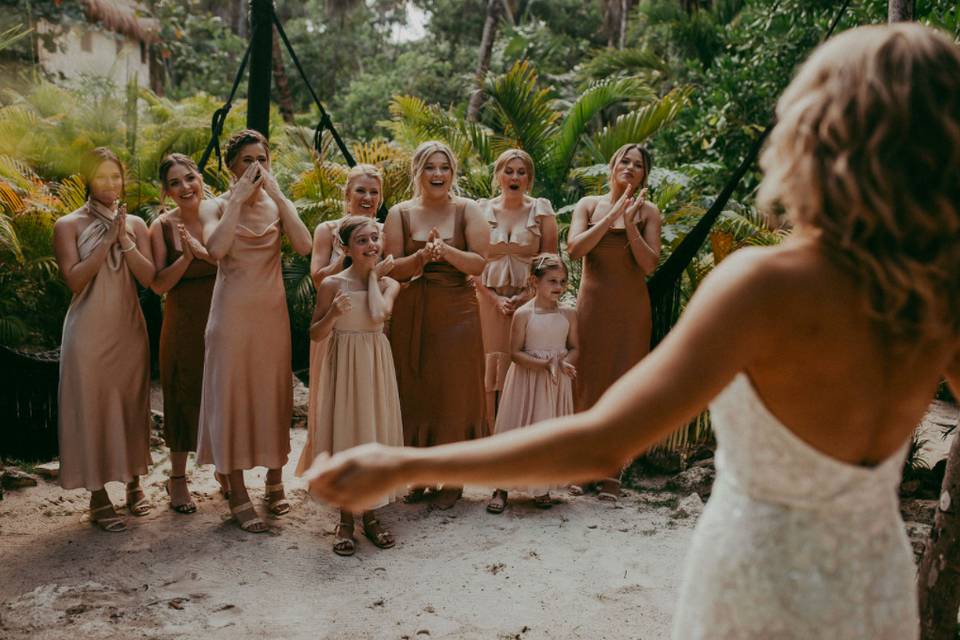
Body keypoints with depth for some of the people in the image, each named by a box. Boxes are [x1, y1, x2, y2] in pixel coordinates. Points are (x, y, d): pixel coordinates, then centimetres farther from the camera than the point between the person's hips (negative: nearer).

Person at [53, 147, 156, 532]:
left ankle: (134, 483, 22)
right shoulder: (69, 225, -2)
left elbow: (149, 278, -1)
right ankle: (98, 496, 8)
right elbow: (74, 279, -13)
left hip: (129, 327, 3)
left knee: (132, 404, 8)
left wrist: (125, 241, -12)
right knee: (92, 407, 0)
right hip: (90, 331, -3)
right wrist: (107, 240, -15)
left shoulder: (135, 224, 7)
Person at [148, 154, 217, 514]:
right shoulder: (163, 227, -5)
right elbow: (158, 284, -9)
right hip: (184, 325, -1)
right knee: (184, 397, 7)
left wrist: (206, 253, -22)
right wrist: (187, 257, -21)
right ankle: (177, 478, 22)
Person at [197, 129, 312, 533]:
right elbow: (216, 248, -22)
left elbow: (304, 246, -13)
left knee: (274, 393, 9)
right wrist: (239, 197, -18)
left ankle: (274, 479, 26)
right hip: (233, 313, -2)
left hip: (272, 312, 3)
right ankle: (238, 495, 8)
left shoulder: (278, 205, 6)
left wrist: (277, 194, -15)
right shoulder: (216, 206, 0)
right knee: (232, 394, 0)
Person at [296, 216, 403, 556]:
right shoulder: (332, 284, -5)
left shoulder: (388, 284, 1)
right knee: (343, 432, 2)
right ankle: (346, 518, 16)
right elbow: (316, 335, -2)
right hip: (342, 364, -2)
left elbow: (379, 313, -20)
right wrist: (333, 313, -22)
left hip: (375, 364, 2)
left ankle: (369, 514, 22)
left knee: (373, 431, 7)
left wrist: (372, 273, -7)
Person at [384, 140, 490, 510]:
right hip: (411, 315, 1)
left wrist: (447, 251, -21)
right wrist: (422, 256, -19)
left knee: (454, 392, 2)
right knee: (414, 392, 5)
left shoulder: (467, 211, 2)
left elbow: (479, 263, -6)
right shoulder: (400, 214, 5)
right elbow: (392, 269, -3)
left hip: (457, 314, -1)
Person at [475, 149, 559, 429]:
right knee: (489, 366, -2)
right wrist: (495, 298, -7)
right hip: (489, 300, 1)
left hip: (529, 299, -1)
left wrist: (526, 295, -9)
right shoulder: (482, 210, 7)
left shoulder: (541, 210, 5)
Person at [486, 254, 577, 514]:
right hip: (527, 380, -3)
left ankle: (541, 487, 23)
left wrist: (565, 364, -16)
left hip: (557, 383, 3)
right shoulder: (523, 314, -9)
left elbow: (574, 348, 6)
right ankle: (502, 488, 12)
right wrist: (545, 365, -21)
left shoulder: (568, 314, 1)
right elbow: (515, 352, -11)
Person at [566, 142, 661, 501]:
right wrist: (612, 215, -12)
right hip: (593, 305, 0)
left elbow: (650, 264, -5)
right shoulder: (589, 205, 7)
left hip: (631, 308, 0)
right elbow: (574, 249, -9)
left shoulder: (647, 211, 5)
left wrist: (629, 225, -14)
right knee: (587, 381, 1)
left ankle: (611, 472, 7)